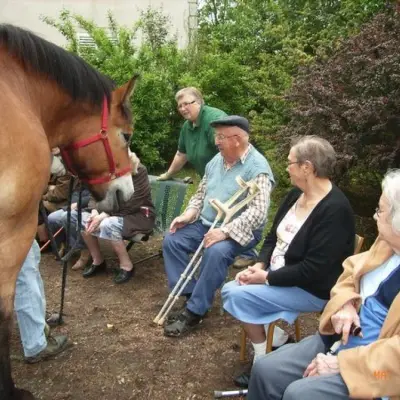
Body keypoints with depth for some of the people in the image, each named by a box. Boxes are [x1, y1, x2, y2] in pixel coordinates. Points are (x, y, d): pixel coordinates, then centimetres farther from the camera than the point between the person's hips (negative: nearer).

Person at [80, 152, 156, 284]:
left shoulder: (139, 171, -21)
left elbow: (131, 205, -26)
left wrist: (103, 216, -29)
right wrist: (95, 212, -20)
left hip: (139, 215, -7)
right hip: (114, 212, 7)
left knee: (107, 224, -33)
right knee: (82, 218, -10)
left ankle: (126, 266, -14)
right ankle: (97, 261, 6)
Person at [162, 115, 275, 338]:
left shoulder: (257, 168, -17)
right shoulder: (217, 160, 8)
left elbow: (258, 212, -26)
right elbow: (201, 193, 16)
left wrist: (225, 231, -33)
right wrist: (189, 214, -4)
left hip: (238, 231, -7)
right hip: (205, 223, 8)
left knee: (216, 252, -35)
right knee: (172, 240, -8)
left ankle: (195, 312, -19)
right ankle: (192, 296, -5)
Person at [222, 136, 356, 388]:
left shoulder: (335, 210, -25)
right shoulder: (296, 194, 3)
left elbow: (312, 269, -27)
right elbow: (274, 236, 11)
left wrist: (266, 278, -21)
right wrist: (260, 265, -7)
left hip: (311, 290, -9)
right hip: (278, 275, 9)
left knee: (238, 296, -19)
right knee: (230, 290, -5)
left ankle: (266, 358, 1)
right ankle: (276, 339, 4)